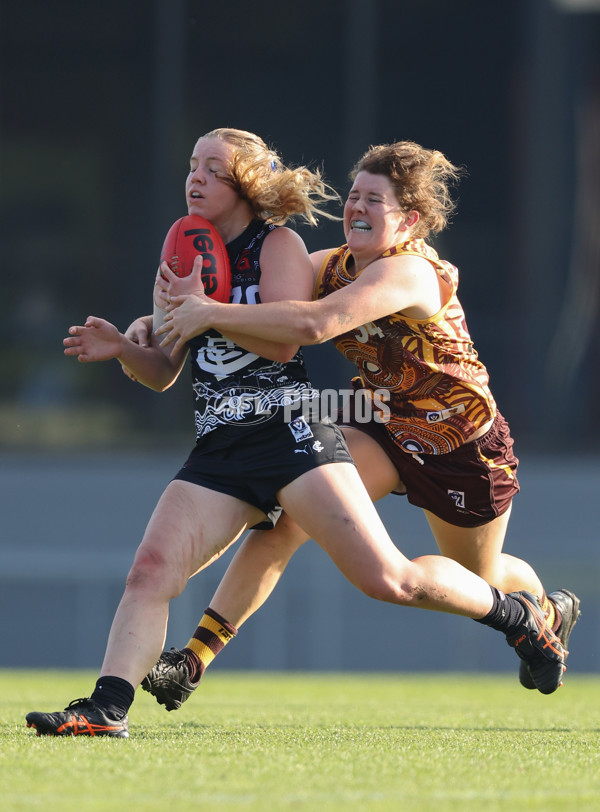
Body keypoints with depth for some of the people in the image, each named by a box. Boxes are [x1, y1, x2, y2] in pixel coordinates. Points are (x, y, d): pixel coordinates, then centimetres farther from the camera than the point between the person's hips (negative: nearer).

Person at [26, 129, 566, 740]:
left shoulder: (278, 244, 1)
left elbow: (284, 340, -13)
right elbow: (163, 372, 21)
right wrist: (121, 348, 1)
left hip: (289, 432, -6)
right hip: (218, 453, 6)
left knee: (387, 579, -11)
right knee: (149, 570, -15)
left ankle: (518, 616, 9)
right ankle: (106, 709, -21)